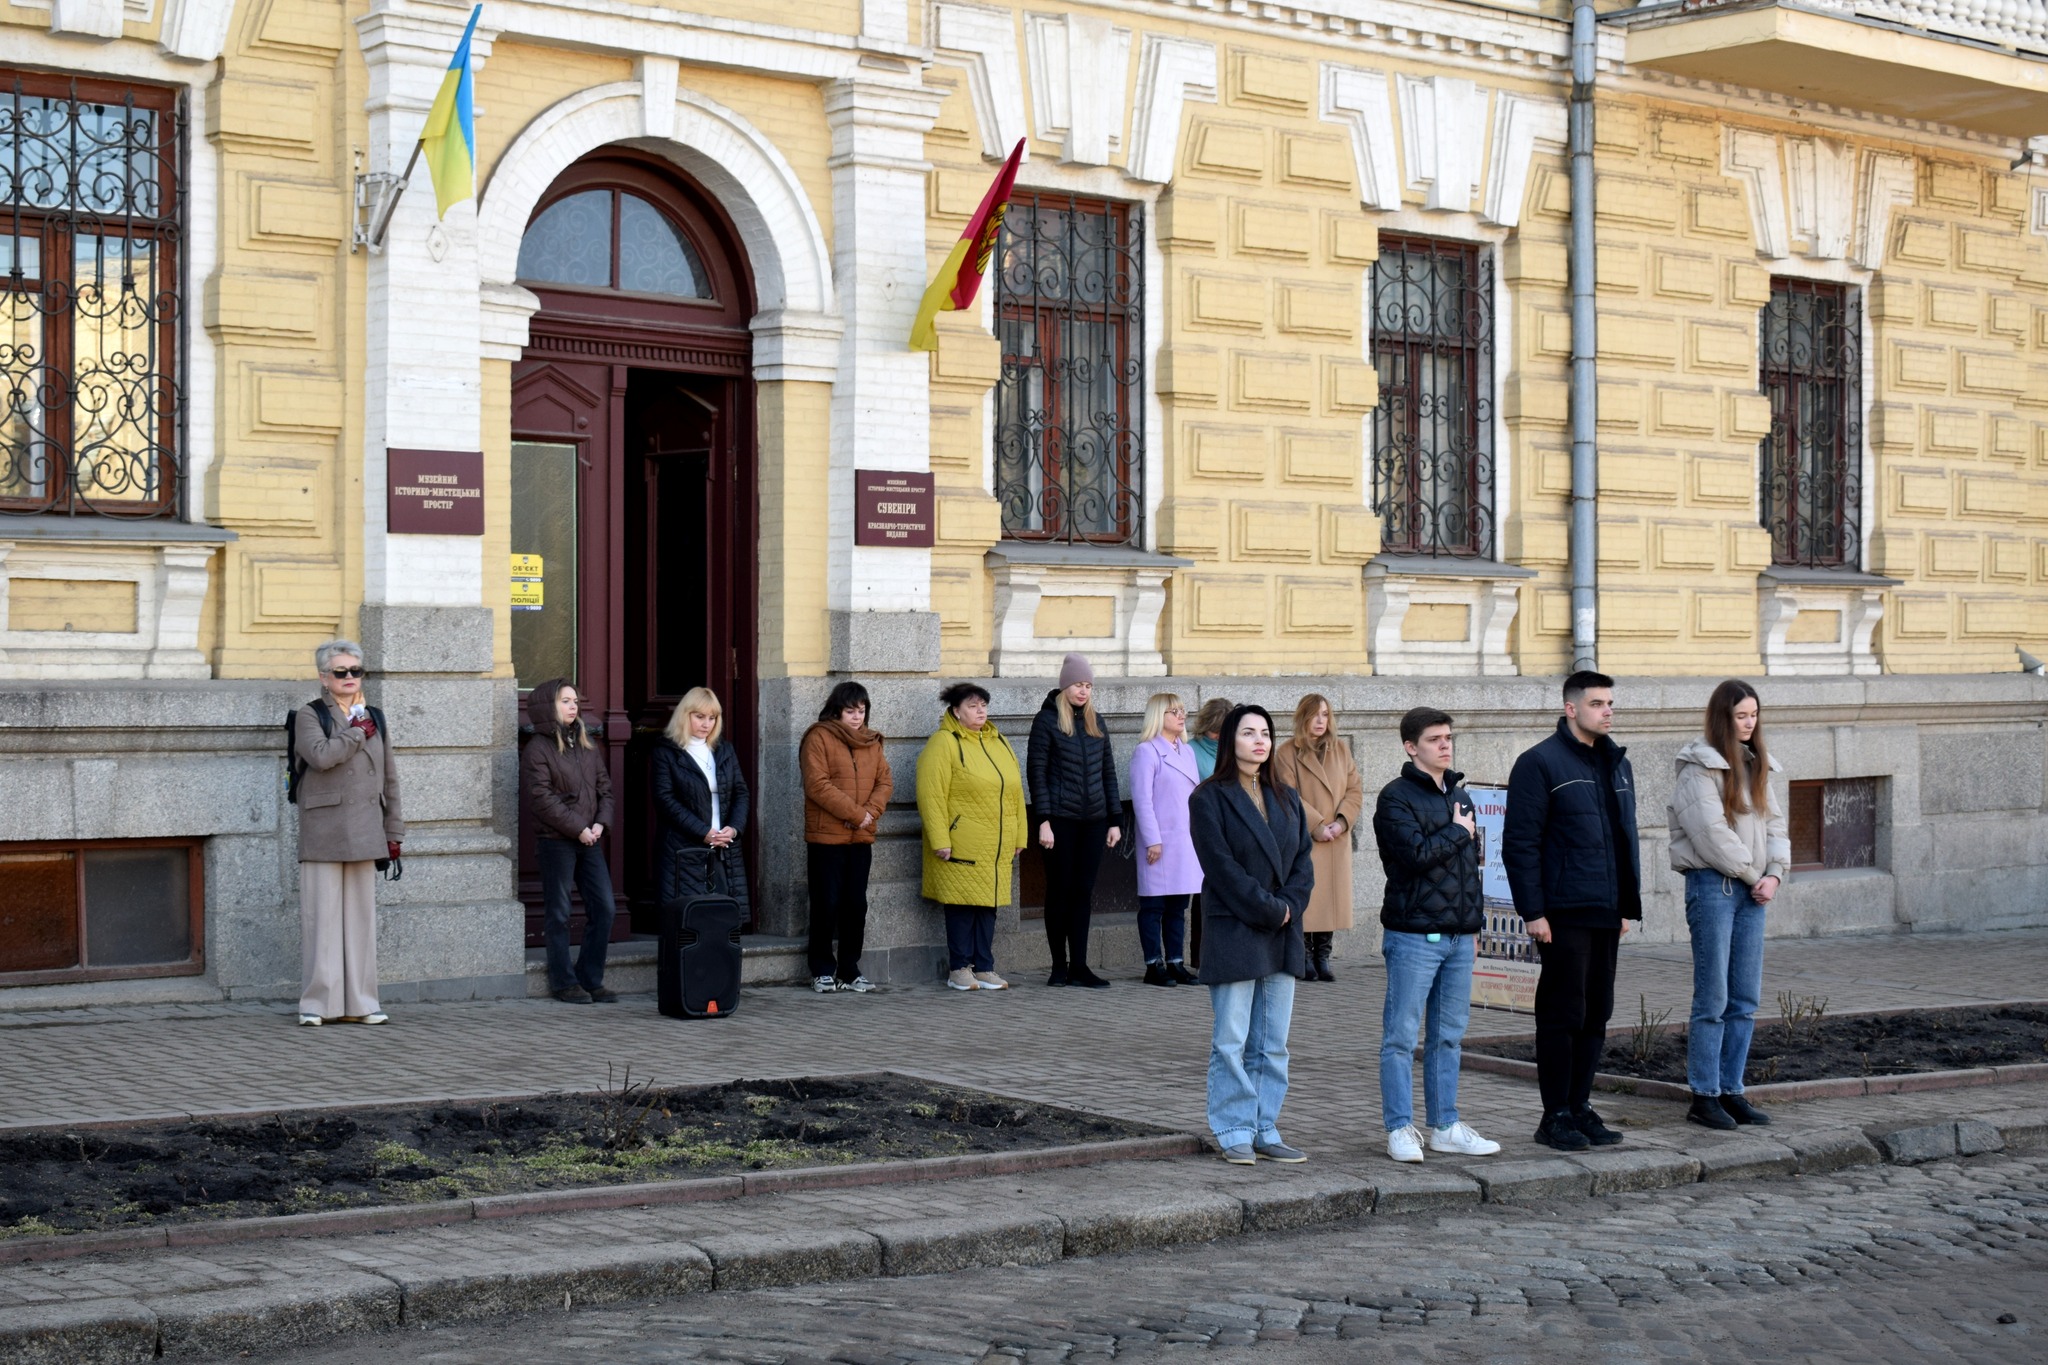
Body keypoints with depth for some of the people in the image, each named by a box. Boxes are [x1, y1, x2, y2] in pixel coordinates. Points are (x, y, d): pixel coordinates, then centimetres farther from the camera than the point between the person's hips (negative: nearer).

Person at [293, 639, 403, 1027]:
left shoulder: (374, 718, 16)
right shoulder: (310, 715, 2)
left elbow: (389, 777, 18)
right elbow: (321, 755, -19)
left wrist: (393, 831, 14)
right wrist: (357, 733, -6)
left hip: (364, 834, 4)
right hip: (323, 832, -4)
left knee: (361, 916, 5)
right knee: (322, 916, -5)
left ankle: (359, 1003, 10)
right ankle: (317, 1003, 0)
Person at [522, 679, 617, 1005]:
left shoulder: (588, 746, 15)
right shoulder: (537, 749, -6)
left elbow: (605, 788, 15)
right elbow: (541, 798, -13)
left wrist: (601, 823, -4)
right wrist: (578, 828, -15)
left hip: (590, 840, 6)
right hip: (555, 841, -6)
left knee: (604, 908, 3)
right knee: (559, 913, 0)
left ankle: (590, 980, 12)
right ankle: (563, 982, 8)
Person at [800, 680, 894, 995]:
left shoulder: (871, 742, 13)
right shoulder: (819, 738, -7)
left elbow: (885, 782, 8)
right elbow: (817, 785, -15)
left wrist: (871, 811, -11)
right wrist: (855, 813, -16)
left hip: (861, 838, 5)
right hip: (826, 836, -5)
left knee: (856, 905, 8)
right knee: (827, 905, 0)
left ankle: (849, 970, 16)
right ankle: (823, 971, 9)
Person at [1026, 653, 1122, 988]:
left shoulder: (1095, 721, 13)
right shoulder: (1048, 719, -2)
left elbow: (1108, 771, 15)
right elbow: (1036, 770, -6)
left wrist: (1114, 819, 10)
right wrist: (1043, 820, -12)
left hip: (1093, 820, 4)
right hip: (1061, 819, -4)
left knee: (1083, 892, 4)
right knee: (1060, 891, 2)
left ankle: (1079, 966, 8)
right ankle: (1059, 966, 9)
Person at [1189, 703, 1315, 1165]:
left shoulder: (1286, 800, 15)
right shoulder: (1209, 799, -4)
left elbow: (1303, 861, 10)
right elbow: (1222, 866, -12)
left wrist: (1289, 906, -8)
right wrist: (1270, 911, -14)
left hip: (1282, 937, 6)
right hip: (1233, 933, -6)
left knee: (1273, 1043, 7)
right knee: (1232, 1042, -4)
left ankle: (1266, 1132, 12)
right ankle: (1235, 1134, 2)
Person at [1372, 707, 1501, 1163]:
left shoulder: (1460, 795, 16)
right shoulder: (1396, 797, -8)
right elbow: (1415, 853, -21)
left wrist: (1474, 920, 18)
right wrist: (1457, 832, -8)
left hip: (1458, 935, 7)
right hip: (1413, 936, -7)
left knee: (1448, 1035, 12)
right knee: (1401, 1036, -3)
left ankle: (1446, 1127, 18)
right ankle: (1400, 1129, 2)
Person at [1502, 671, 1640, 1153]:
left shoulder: (1617, 764, 16)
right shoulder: (1540, 764, -7)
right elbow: (1520, 843, -10)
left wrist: (1628, 905, 15)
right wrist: (1533, 912, -15)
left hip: (1606, 915, 7)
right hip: (1564, 914, -7)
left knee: (1596, 1015, 10)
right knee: (1563, 1016, -3)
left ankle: (1579, 1109, 19)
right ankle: (1556, 1117, 4)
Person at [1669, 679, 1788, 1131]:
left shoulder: (1756, 765, 16)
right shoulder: (1700, 767, -7)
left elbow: (1773, 823, 14)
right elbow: (1711, 832, -14)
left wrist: (1774, 874, -2)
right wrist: (1752, 875, -9)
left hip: (1753, 889, 7)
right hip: (1713, 885, -7)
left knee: (1746, 1001, 7)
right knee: (1713, 999, -6)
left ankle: (1731, 1090, 14)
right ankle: (1703, 1096, 0)